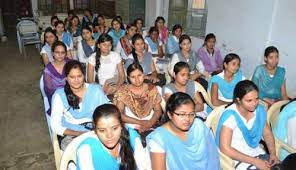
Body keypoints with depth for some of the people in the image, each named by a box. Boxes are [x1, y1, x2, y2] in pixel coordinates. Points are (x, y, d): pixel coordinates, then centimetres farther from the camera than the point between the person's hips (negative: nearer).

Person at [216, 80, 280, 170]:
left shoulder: (260, 110, -3)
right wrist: (254, 161, -20)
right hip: (238, 159, -5)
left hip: (258, 154, 6)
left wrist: (273, 153, -4)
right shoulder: (230, 116, -22)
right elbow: (225, 149, -23)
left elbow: (267, 133, 12)